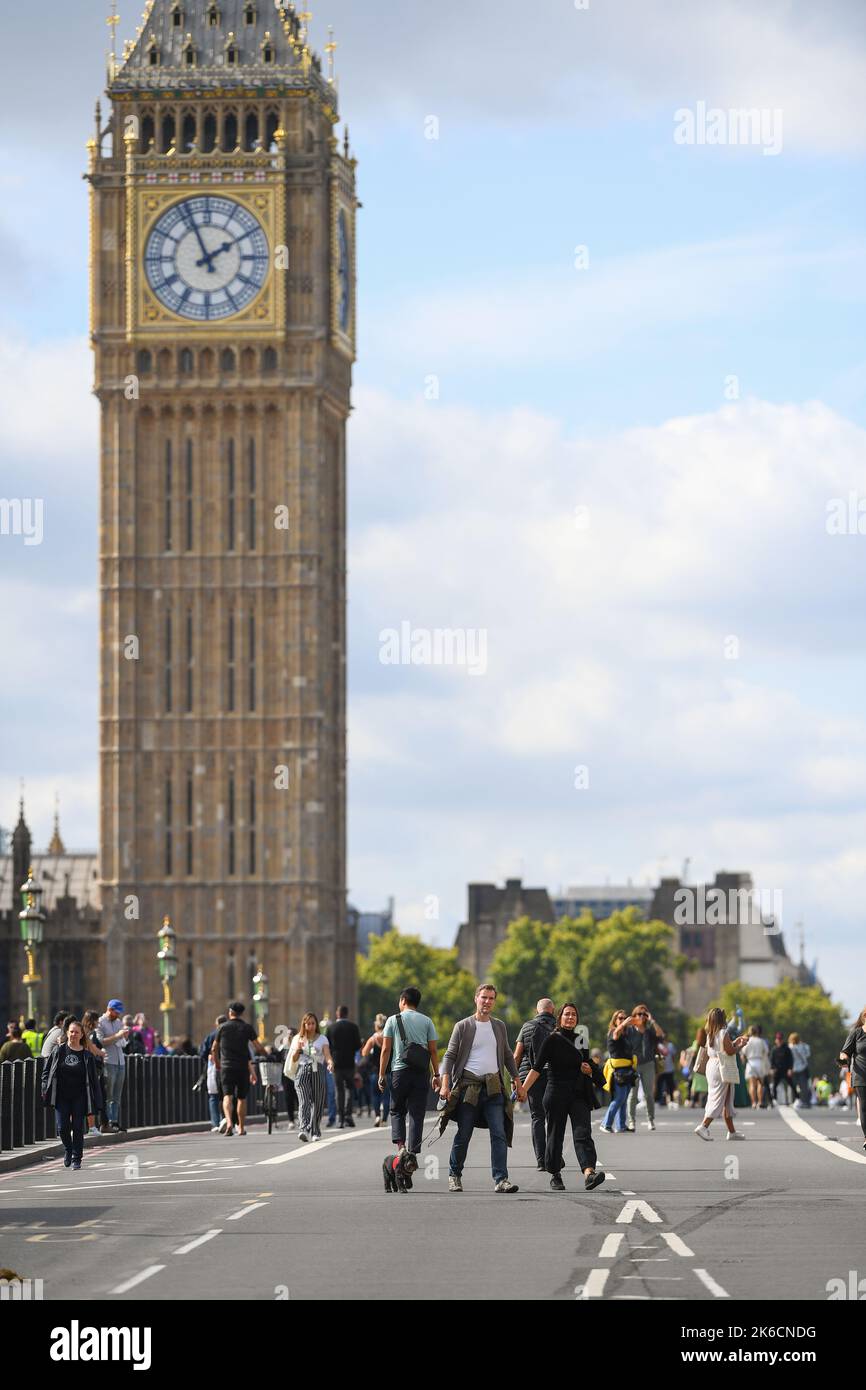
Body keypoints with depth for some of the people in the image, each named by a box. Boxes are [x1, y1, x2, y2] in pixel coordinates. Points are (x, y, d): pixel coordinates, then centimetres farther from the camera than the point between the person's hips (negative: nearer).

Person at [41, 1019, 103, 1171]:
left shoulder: (87, 1055, 0)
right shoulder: (59, 1051, 2)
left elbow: (93, 1079, 3)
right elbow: (47, 1071, 7)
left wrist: (95, 1101, -1)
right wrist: (45, 1090, -4)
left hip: (79, 1097, -1)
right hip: (61, 1097, 1)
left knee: (78, 1127, -1)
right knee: (62, 1127, -3)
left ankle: (76, 1158, 9)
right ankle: (68, 1151, 25)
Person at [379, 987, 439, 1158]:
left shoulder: (393, 1020, 2)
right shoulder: (427, 1021, 6)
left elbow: (386, 1049, -1)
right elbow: (433, 1051, 3)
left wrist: (382, 1075, 2)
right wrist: (436, 1075, 8)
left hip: (399, 1071, -1)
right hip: (421, 1073, 1)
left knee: (397, 1111, 13)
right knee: (416, 1114, 3)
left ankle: (400, 1145, -7)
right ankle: (413, 1152, -3)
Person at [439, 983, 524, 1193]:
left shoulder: (499, 1026, 14)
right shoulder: (463, 1026, 2)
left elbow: (507, 1056, 23)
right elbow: (450, 1056, -1)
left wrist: (518, 1083, 20)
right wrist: (445, 1084, -13)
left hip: (493, 1088, 3)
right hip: (468, 1085, -3)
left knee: (499, 1134, -9)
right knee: (463, 1136, 3)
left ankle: (501, 1179, -13)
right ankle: (454, 1176, 20)